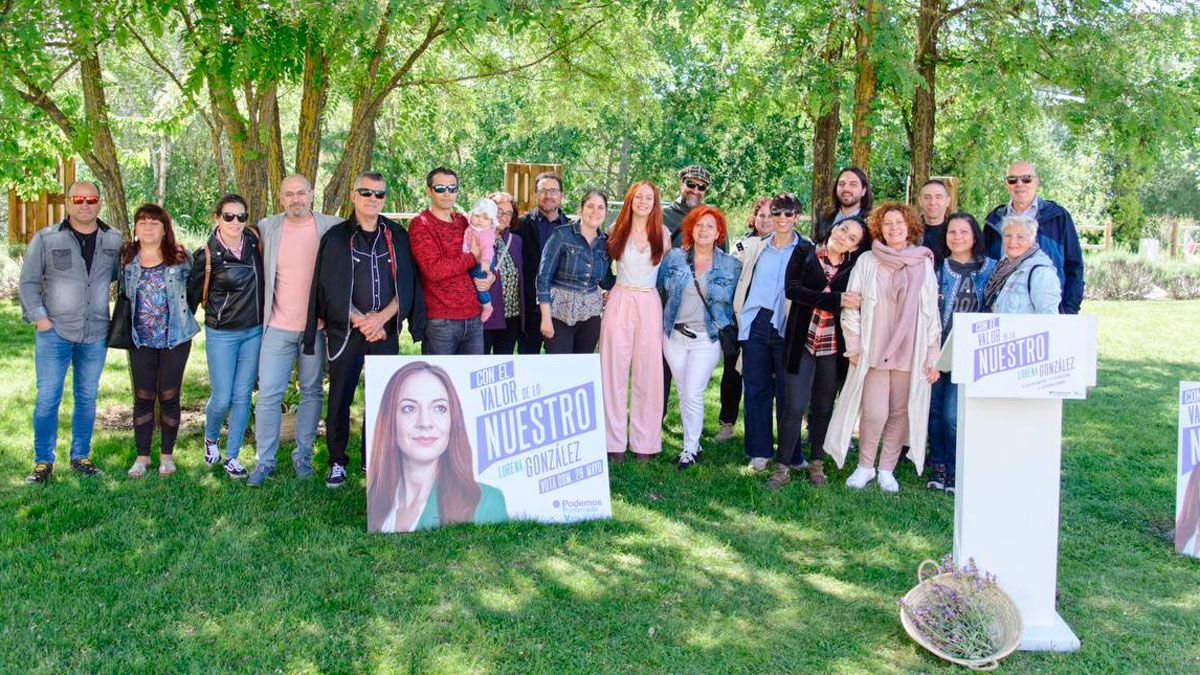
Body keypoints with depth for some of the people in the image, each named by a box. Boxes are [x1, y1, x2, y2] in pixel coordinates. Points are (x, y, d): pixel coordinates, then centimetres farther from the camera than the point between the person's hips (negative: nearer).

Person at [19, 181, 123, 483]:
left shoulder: (114, 240, 6)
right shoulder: (46, 239, -1)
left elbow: (118, 274, 20)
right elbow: (28, 282, 0)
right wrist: (39, 317, -9)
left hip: (95, 334, 3)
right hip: (54, 332, -2)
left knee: (87, 398, 10)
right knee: (47, 398, 0)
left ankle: (81, 456, 23)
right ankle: (43, 461, 12)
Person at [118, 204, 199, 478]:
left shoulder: (179, 258, -3)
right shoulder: (126, 259, 3)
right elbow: (122, 294, 14)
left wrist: (183, 318, 2)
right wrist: (126, 327, 9)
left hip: (175, 339, -2)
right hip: (141, 340, 2)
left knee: (169, 397, 5)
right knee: (143, 398, 7)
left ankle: (167, 455, 19)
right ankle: (142, 455, 18)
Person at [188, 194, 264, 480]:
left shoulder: (254, 240, -2)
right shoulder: (207, 255, -12)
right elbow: (193, 294, -1)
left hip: (254, 332, 3)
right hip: (221, 335, -3)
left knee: (242, 397, 7)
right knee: (222, 398, -1)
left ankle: (232, 457, 19)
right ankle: (211, 438, 31)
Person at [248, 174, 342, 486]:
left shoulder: (332, 228, -2)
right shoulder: (267, 227, 4)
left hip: (317, 326, -1)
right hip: (278, 328, 1)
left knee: (312, 393, 9)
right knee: (268, 395, 0)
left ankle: (303, 455, 22)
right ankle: (264, 461, 10)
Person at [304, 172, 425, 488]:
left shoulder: (397, 236, 7)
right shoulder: (336, 237, 1)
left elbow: (406, 284, 3)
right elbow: (330, 288, -4)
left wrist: (382, 317, -10)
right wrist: (361, 321, -10)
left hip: (386, 331, 2)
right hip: (345, 331, -1)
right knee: (340, 398, 3)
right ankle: (337, 462, 15)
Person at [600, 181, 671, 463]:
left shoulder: (663, 234, 5)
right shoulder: (617, 230, 6)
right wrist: (613, 289, 10)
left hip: (649, 305, 0)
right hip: (619, 302, 0)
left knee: (648, 373, 1)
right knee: (615, 371, 0)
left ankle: (644, 442, 10)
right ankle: (615, 441, 7)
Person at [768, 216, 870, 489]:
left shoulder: (853, 267, 7)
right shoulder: (805, 253, 3)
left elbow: (856, 303, 4)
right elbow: (792, 289, -10)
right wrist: (836, 300, -16)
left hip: (833, 347, 2)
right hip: (802, 342, -2)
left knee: (823, 408, 10)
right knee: (794, 407, -5)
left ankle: (817, 464, 25)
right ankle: (782, 468, 5)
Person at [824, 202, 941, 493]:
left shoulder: (924, 264, 6)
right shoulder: (867, 261, 2)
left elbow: (932, 313, 6)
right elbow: (850, 306, 3)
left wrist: (932, 356, 3)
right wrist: (854, 347, -2)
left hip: (911, 354, 2)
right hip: (873, 352, -1)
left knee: (900, 413, 5)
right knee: (875, 413, -7)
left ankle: (887, 469, 20)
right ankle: (865, 466, 14)